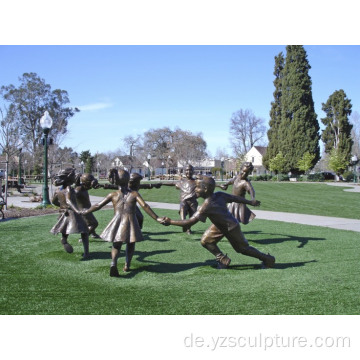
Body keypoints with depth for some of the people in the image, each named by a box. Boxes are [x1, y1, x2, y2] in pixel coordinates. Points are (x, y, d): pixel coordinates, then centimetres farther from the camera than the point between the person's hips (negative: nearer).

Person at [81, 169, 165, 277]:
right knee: (130, 245, 22)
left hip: (116, 222, 1)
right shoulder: (134, 194, 0)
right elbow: (145, 206, -11)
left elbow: (98, 206, 6)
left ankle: (113, 263, -10)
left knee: (116, 245, 15)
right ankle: (127, 265, 17)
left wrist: (86, 212, 21)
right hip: (131, 221, -1)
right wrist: (157, 218, -11)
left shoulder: (113, 195, 4)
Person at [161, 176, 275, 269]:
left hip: (231, 228, -8)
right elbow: (236, 198, -4)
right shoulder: (219, 195, -15)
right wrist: (250, 202, 12)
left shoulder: (206, 206, -36)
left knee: (243, 248, 11)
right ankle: (223, 260, 15)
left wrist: (170, 222, -30)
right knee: (206, 241, 0)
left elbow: (189, 222, -36)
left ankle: (268, 259, 30)